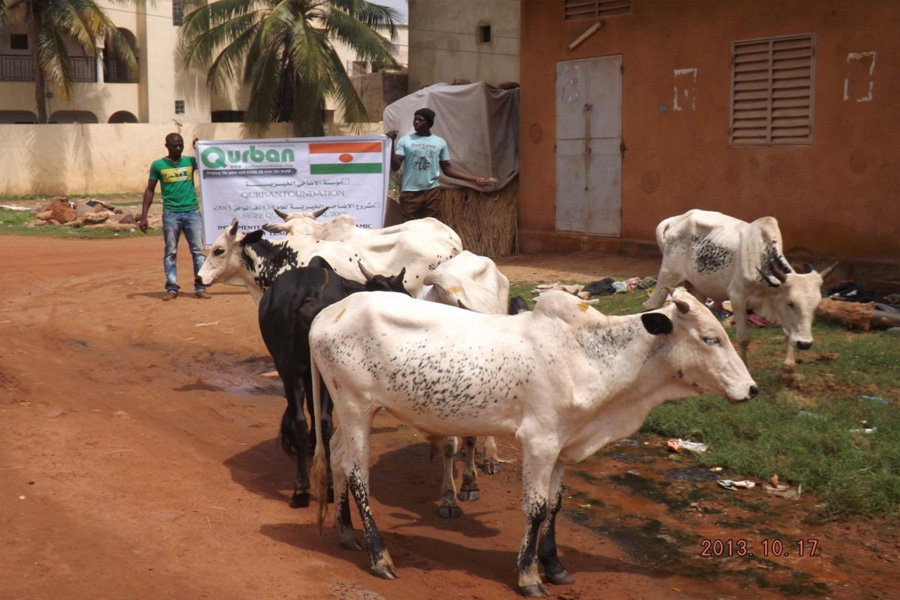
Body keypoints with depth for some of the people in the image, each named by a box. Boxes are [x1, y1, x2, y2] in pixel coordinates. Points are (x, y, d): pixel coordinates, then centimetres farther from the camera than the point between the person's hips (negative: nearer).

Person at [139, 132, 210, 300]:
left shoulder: (190, 161, 9)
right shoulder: (158, 165, 5)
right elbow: (150, 190, 7)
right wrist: (144, 215, 1)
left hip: (192, 212, 1)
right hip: (171, 214, -1)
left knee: (198, 250, -1)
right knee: (170, 252, 1)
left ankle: (200, 287, 1)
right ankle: (171, 288, 6)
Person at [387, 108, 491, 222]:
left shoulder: (440, 142, 6)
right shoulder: (405, 141, 1)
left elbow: (447, 168, 9)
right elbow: (395, 166, -5)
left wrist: (475, 179, 2)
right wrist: (392, 142, -15)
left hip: (432, 191, 2)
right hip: (410, 192, -2)